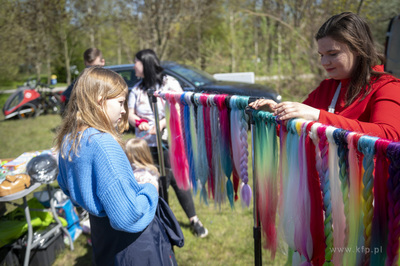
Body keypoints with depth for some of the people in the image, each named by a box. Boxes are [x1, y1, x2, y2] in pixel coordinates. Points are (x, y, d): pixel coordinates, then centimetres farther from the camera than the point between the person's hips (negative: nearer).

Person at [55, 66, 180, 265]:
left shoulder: (67, 139, -2)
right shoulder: (103, 143, -30)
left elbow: (66, 187, 17)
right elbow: (127, 217, -31)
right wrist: (150, 190, -15)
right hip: (135, 242, -8)